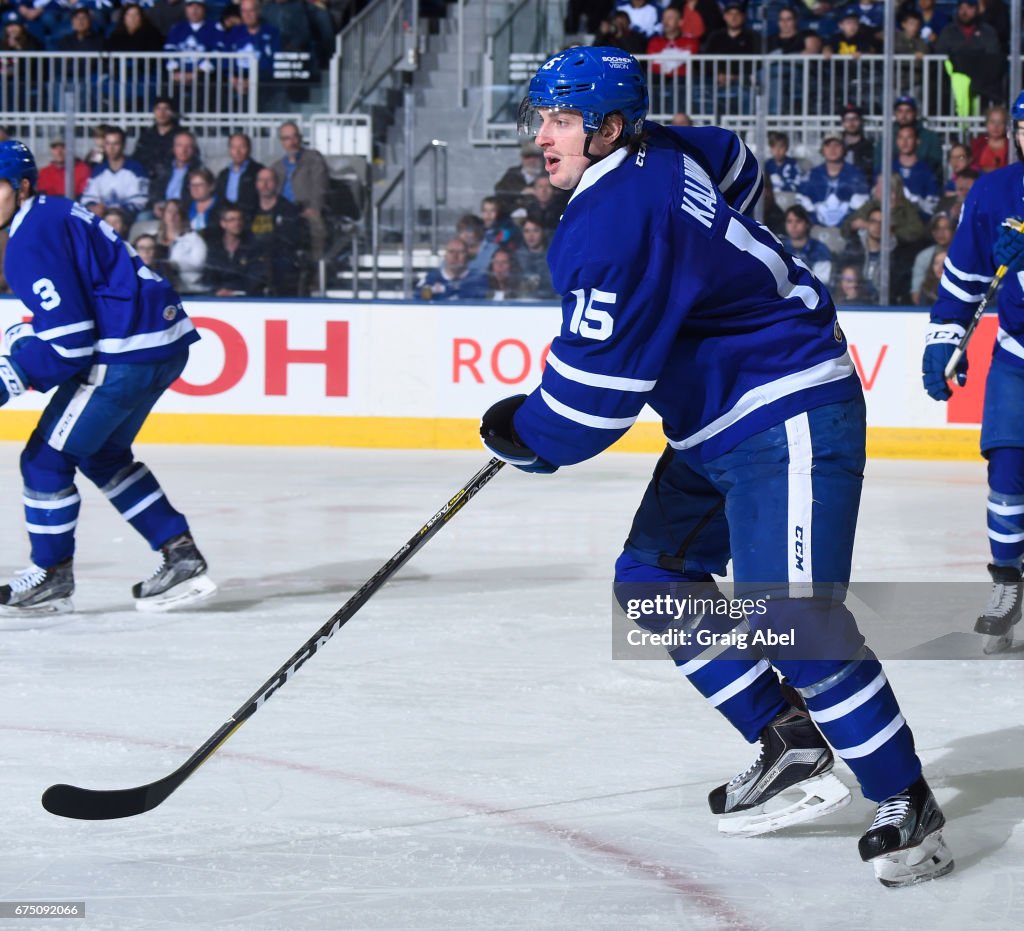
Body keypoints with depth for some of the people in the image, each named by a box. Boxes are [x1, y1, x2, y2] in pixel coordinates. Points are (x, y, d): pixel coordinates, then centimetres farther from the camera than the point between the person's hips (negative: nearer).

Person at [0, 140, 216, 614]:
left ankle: (52, 576, 11)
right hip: (167, 343, 11)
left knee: (46, 457, 0)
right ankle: (181, 557, 22)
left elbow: (68, 343, -20)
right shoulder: (55, 213, 16)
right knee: (101, 453, 24)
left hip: (129, 354, -11)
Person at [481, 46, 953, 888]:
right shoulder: (658, 155, 5)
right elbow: (737, 165, 30)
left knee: (790, 614, -19)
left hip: (789, 417, -11)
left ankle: (906, 803, -12)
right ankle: (791, 745, 12)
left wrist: (521, 434, -3)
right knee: (655, 578, 9)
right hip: (717, 425, 11)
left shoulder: (612, 228, -24)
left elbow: (595, 395, -22)